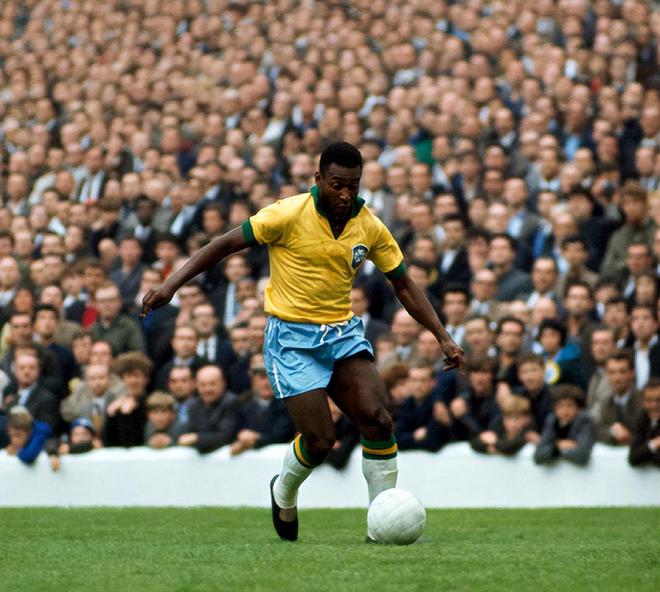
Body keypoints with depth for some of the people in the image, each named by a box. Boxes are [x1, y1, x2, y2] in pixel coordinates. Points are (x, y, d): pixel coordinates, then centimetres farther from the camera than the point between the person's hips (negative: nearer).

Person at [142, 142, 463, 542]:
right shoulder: (289, 214, -14)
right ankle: (284, 493, 24)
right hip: (292, 339, -4)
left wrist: (443, 337, 2)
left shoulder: (370, 228, -1)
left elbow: (404, 286, 9)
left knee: (378, 419, -17)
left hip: (343, 333, 4)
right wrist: (173, 284, -16)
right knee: (320, 440, -11)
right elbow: (226, 244, -9)